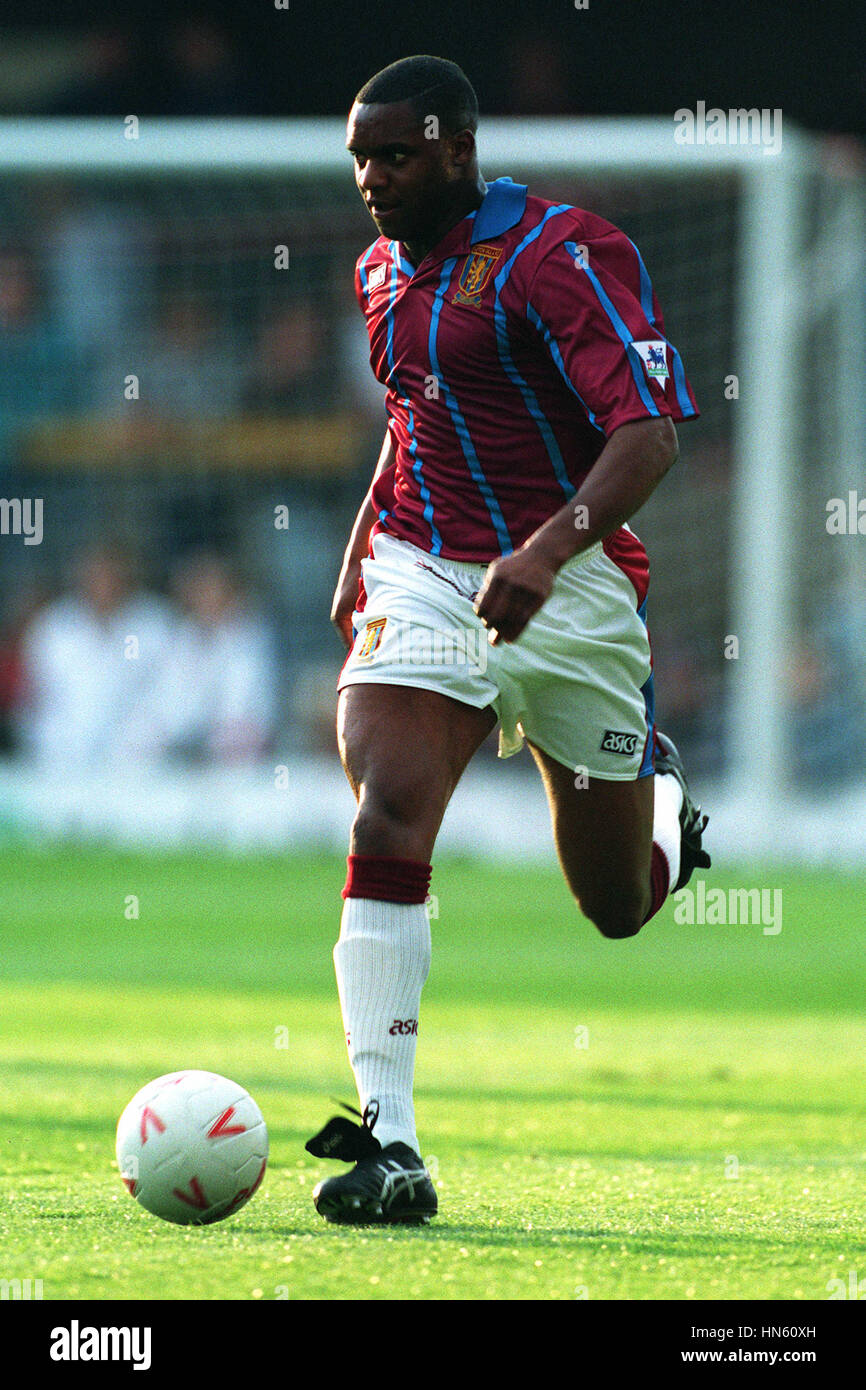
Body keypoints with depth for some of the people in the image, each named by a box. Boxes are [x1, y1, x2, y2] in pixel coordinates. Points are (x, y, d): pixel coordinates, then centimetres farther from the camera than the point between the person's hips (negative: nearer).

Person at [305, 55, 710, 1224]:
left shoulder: (565, 255, -15)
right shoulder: (382, 271, 9)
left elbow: (648, 435, -23)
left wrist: (549, 551, -37)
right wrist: (364, 550, 18)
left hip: (568, 588, -4)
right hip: (419, 579, 4)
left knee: (619, 905, 10)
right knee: (387, 826, -22)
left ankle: (660, 805, 49)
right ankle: (388, 1141, -25)